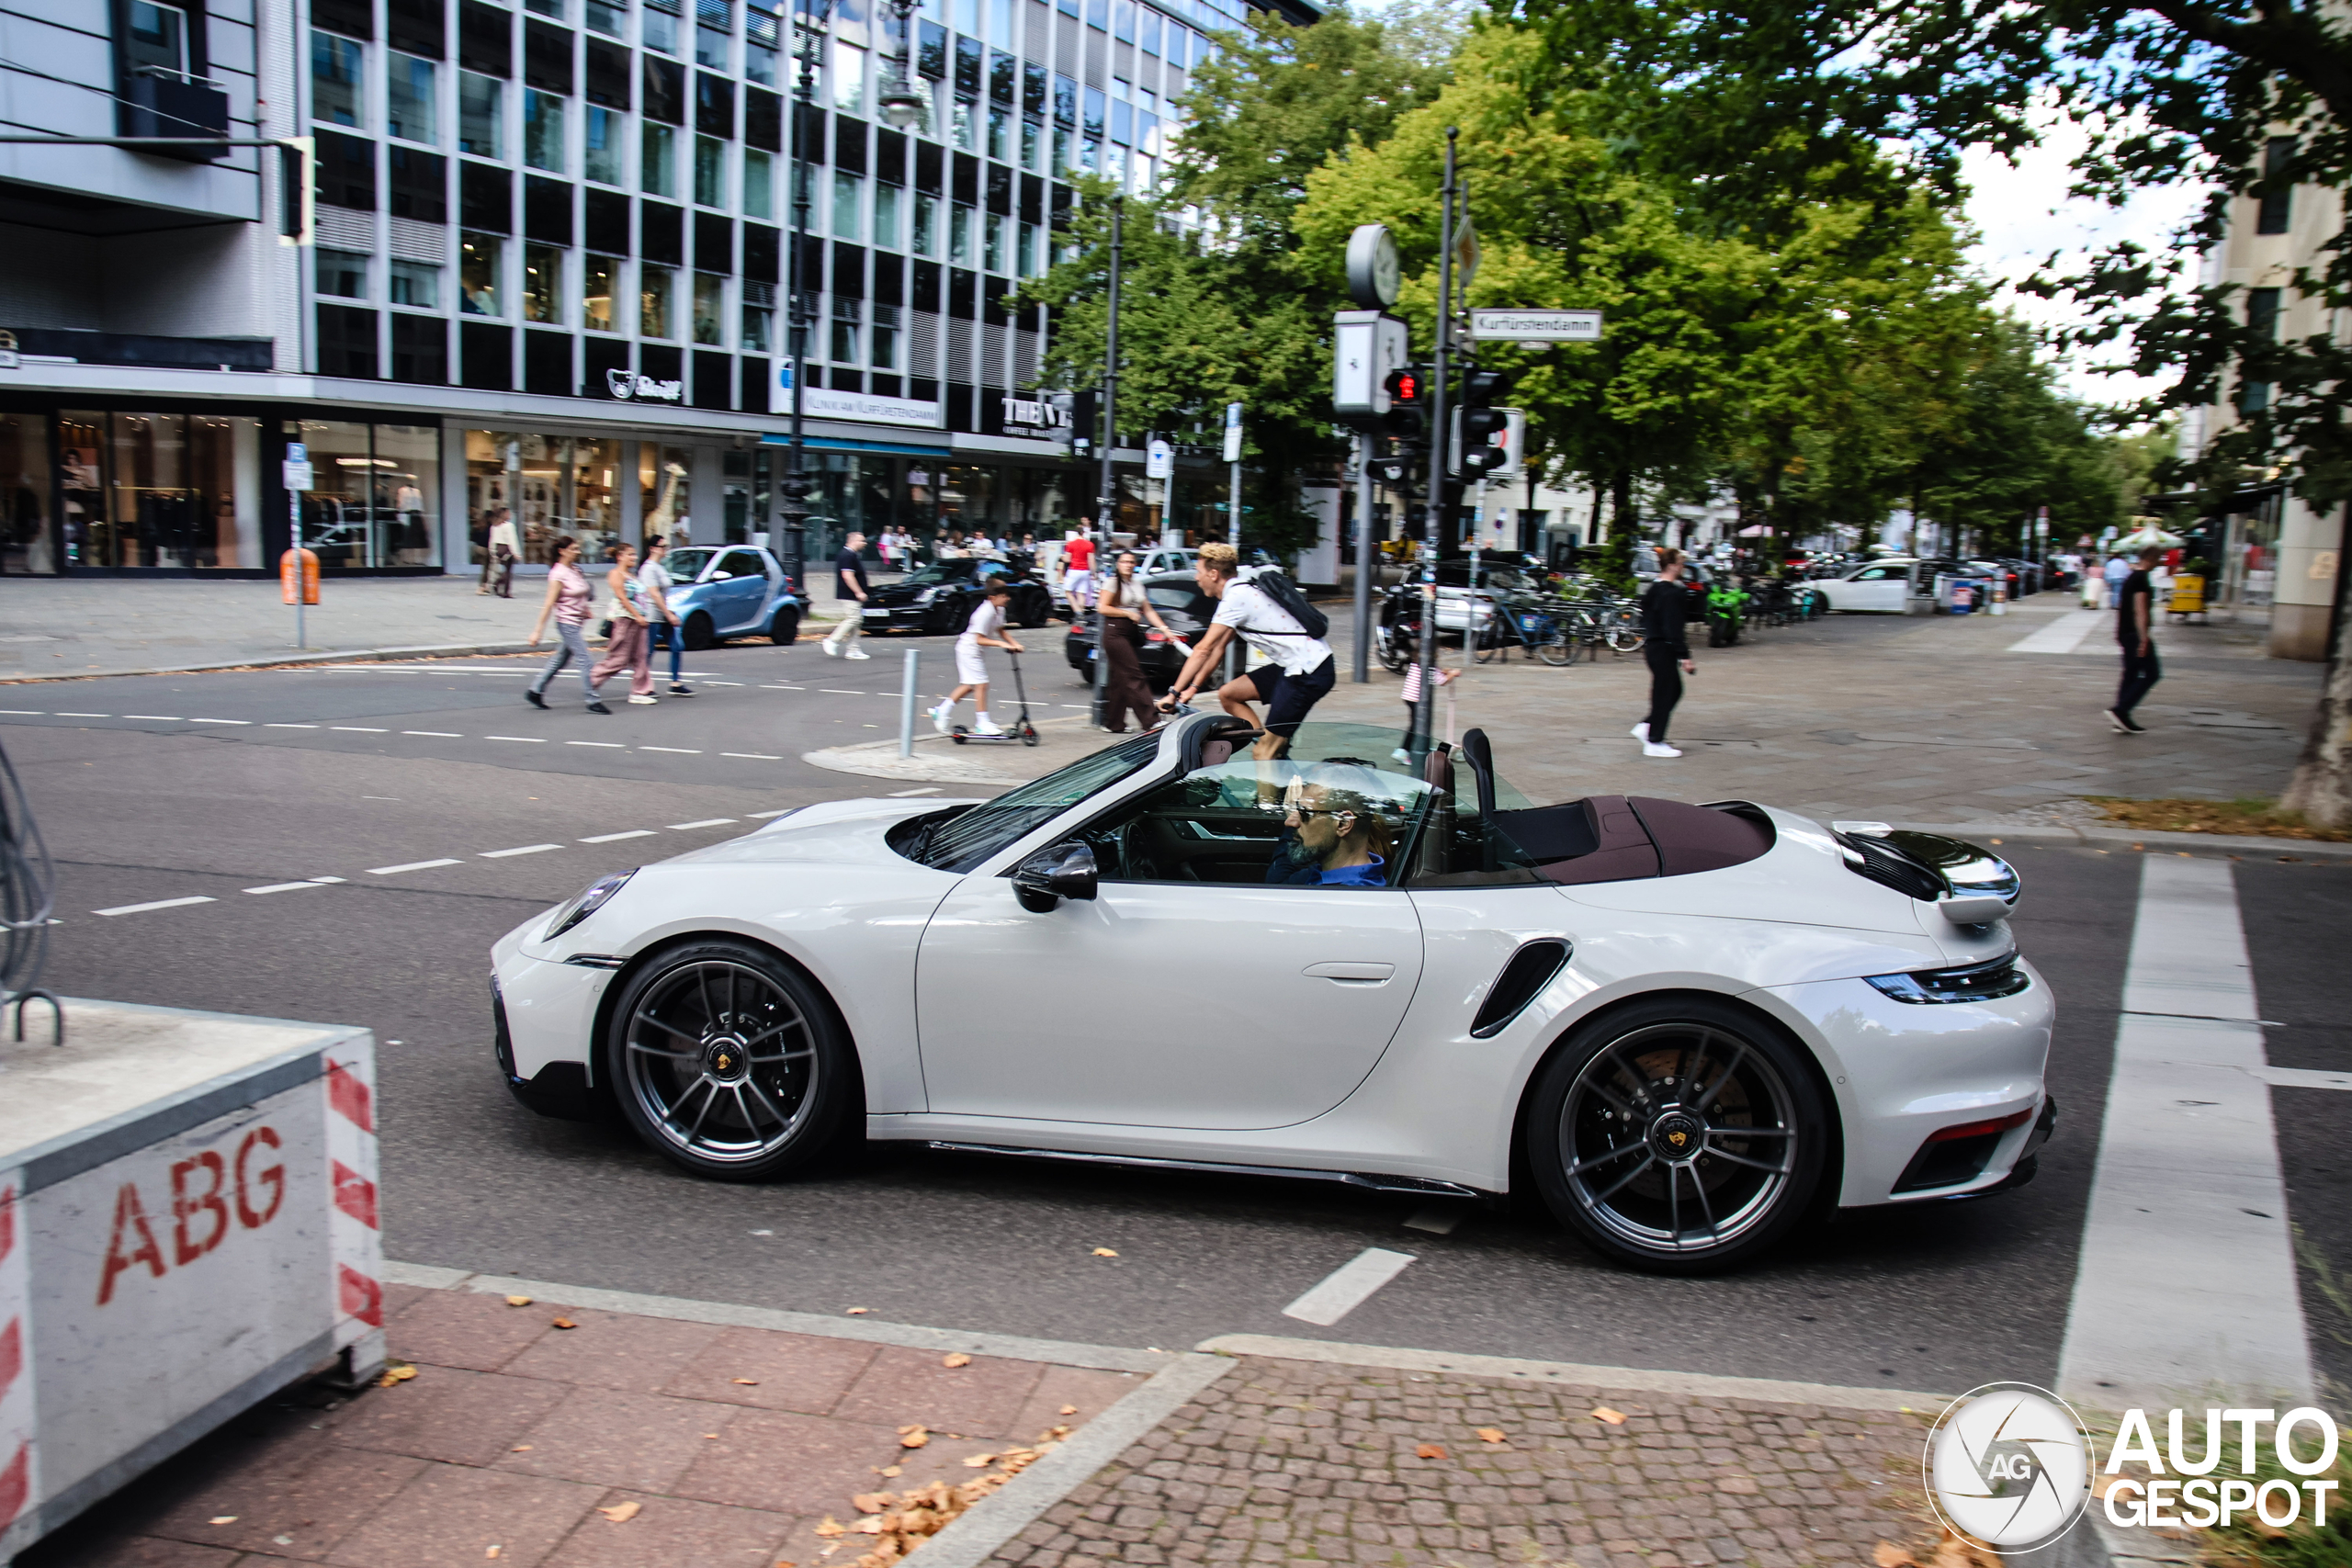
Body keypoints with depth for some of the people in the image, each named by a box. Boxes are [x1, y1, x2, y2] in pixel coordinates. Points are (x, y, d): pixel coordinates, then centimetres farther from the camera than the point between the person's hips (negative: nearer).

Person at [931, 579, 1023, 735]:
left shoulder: (999, 610, 2)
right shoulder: (985, 613, -27)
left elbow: (1001, 631, 13)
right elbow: (979, 639, -29)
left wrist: (1014, 644, 0)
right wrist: (1001, 644, -33)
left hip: (976, 651, 10)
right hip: (969, 650, -10)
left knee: (969, 686, 16)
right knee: (981, 684, -9)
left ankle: (941, 712, 26)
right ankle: (983, 723, -4)